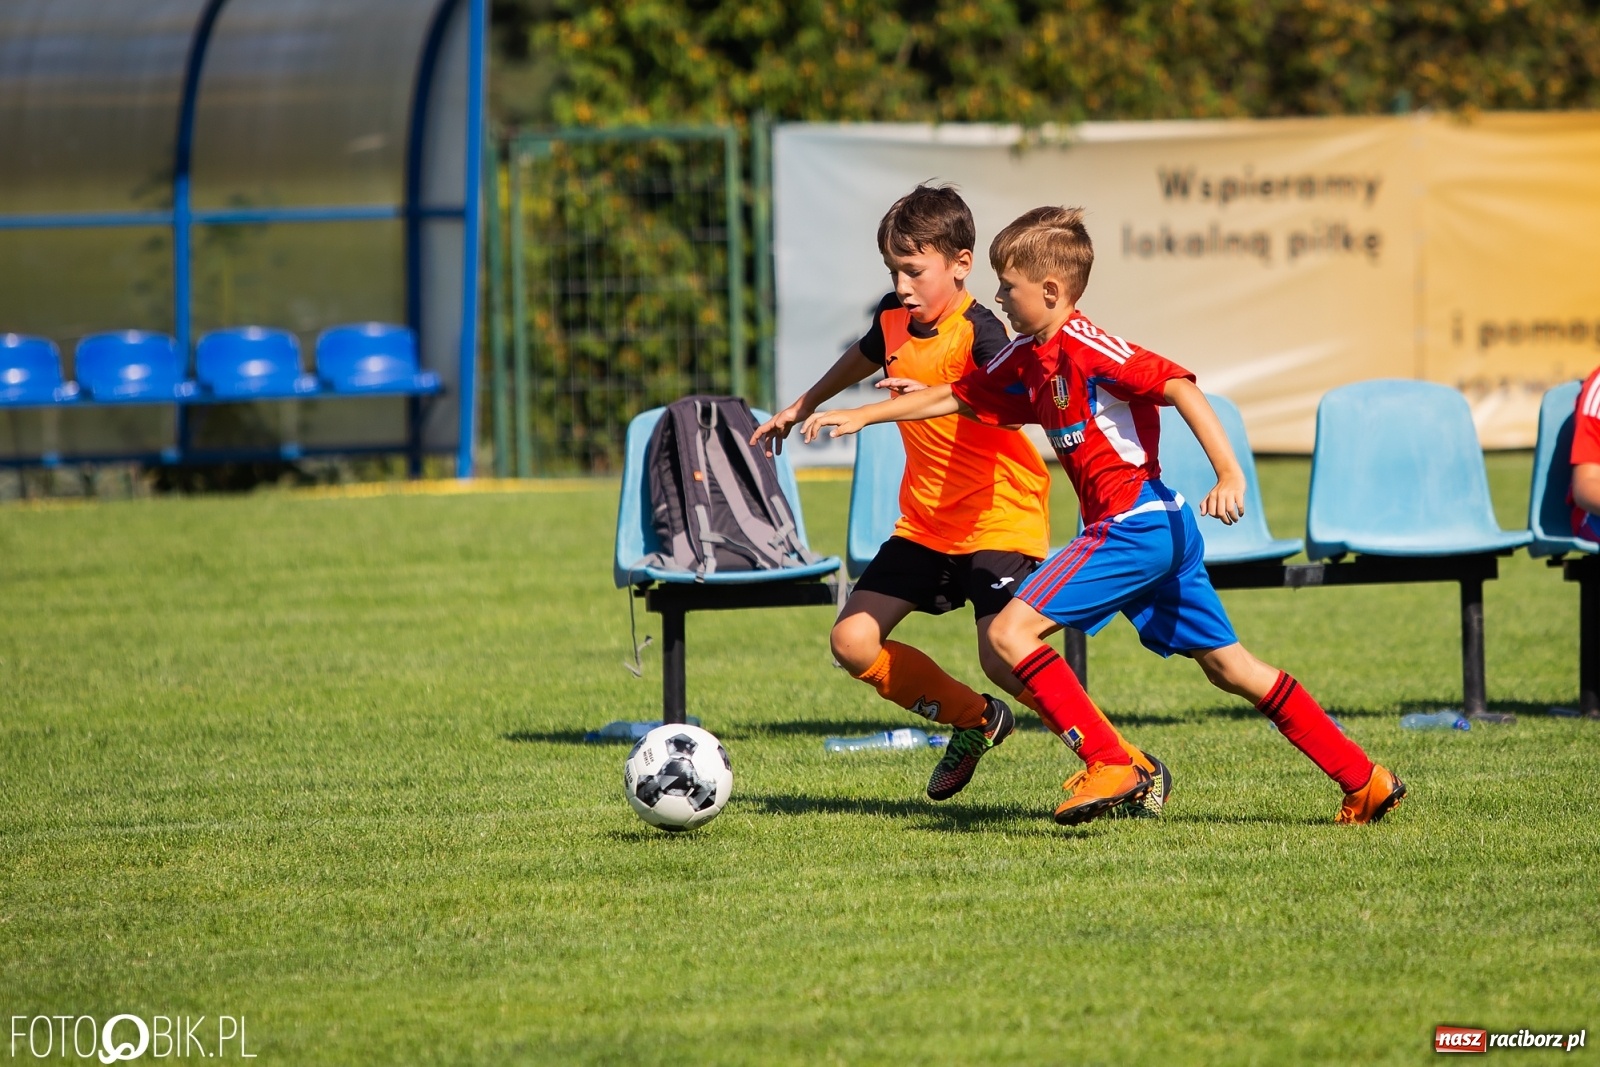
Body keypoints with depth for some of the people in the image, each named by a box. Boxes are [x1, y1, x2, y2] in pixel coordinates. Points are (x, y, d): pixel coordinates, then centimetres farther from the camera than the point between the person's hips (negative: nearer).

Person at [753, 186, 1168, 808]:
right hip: (924, 524, 8)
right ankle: (975, 722, 21)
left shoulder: (979, 332, -19)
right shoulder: (893, 318, 3)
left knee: (1004, 658, -23)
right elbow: (864, 357, 29)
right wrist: (800, 408, 43)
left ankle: (1132, 767, -8)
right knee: (853, 641, -2)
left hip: (1001, 523, -8)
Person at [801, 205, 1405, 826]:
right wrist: (861, 416, 28)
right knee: (1229, 667, 11)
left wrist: (1230, 475, -28)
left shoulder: (1084, 346, -13)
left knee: (1009, 631, -12)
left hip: (1135, 522, -10)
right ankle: (1364, 781, 12)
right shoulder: (1026, 360, 14)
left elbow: (1178, 385, -21)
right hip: (1163, 529, 10)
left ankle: (1109, 767, -15)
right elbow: (955, 397, 27)